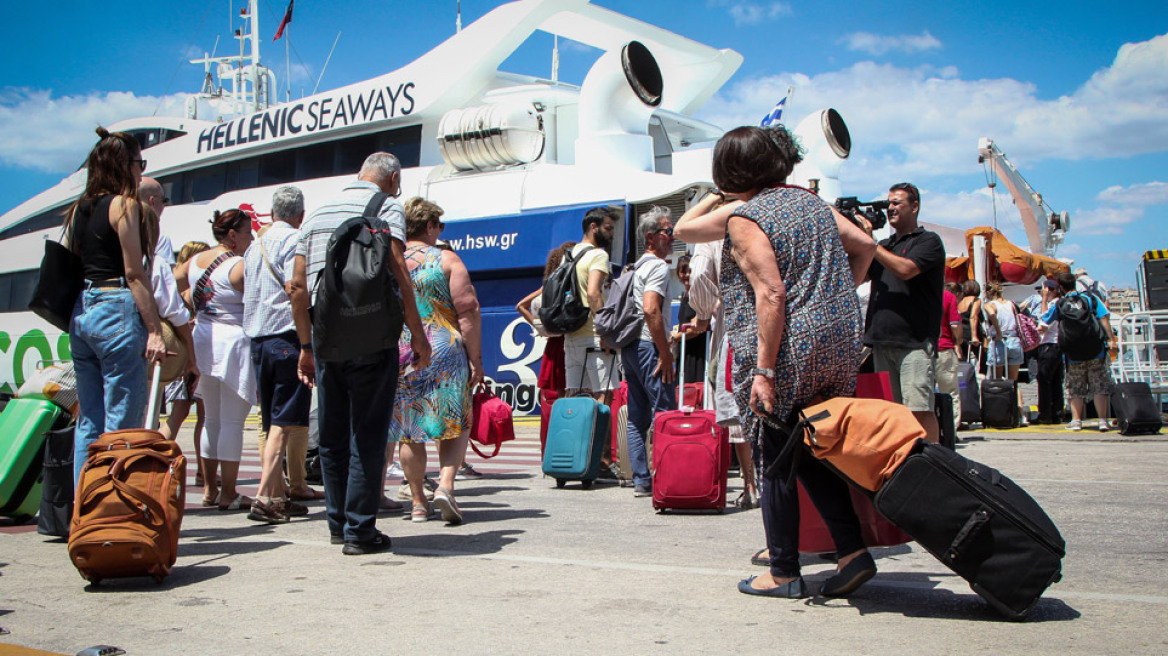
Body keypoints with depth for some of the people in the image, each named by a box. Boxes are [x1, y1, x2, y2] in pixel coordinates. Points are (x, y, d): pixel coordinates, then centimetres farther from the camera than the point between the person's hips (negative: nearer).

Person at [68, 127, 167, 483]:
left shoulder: (79, 209, 17)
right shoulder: (124, 205, -6)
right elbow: (134, 273, -12)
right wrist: (154, 330, -14)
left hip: (81, 313, 8)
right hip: (117, 311, -8)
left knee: (88, 422, 11)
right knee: (123, 424, -5)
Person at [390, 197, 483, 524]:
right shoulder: (447, 260, -2)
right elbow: (468, 311, -8)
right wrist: (475, 358, -4)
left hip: (396, 355, 3)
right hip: (444, 352, -3)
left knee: (409, 432, 12)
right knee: (455, 426, 8)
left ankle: (419, 502, 15)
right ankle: (445, 485, -11)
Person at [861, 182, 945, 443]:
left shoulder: (928, 241, 3)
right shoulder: (884, 246, 23)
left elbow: (905, 269, -15)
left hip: (914, 341, -6)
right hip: (882, 340, 7)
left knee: (919, 410, -12)